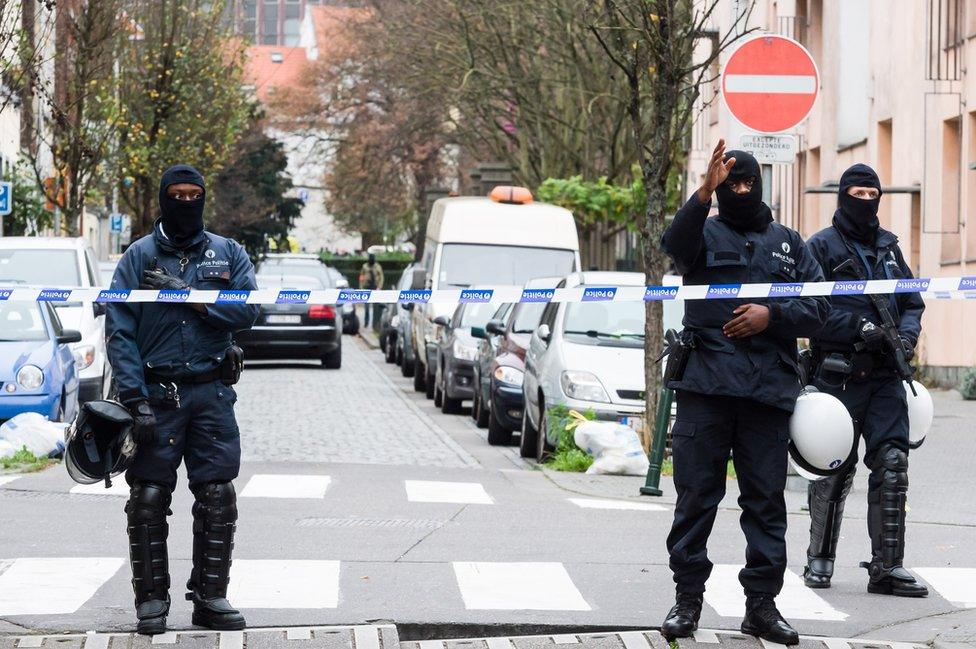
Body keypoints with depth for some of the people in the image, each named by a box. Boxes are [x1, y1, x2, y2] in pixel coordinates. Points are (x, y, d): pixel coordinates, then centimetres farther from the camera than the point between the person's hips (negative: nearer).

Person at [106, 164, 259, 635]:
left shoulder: (228, 254, 10)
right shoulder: (138, 257, 4)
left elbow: (248, 310, -4)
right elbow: (119, 330, -3)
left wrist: (187, 295, -14)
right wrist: (135, 399, -13)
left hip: (212, 393, 2)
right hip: (156, 393, -2)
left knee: (217, 497, 1)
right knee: (149, 497, -2)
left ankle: (210, 596, 10)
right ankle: (151, 598, 7)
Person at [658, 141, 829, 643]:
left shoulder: (789, 243, 19)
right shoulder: (705, 232, 10)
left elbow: (817, 309, 13)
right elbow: (676, 244, -16)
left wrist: (771, 315, -6)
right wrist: (704, 192, -31)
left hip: (769, 389, 3)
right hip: (706, 383, -2)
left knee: (766, 497, 3)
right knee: (696, 492, -2)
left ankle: (762, 602, 9)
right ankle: (687, 597, 4)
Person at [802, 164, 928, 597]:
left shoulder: (888, 247, 18)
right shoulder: (822, 247, 1)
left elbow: (912, 302, 20)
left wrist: (907, 335, -1)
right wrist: (859, 328, -19)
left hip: (885, 374, 4)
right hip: (838, 374, -4)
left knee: (892, 464, -5)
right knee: (835, 469, 2)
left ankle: (887, 566, -2)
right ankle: (820, 558, 16)